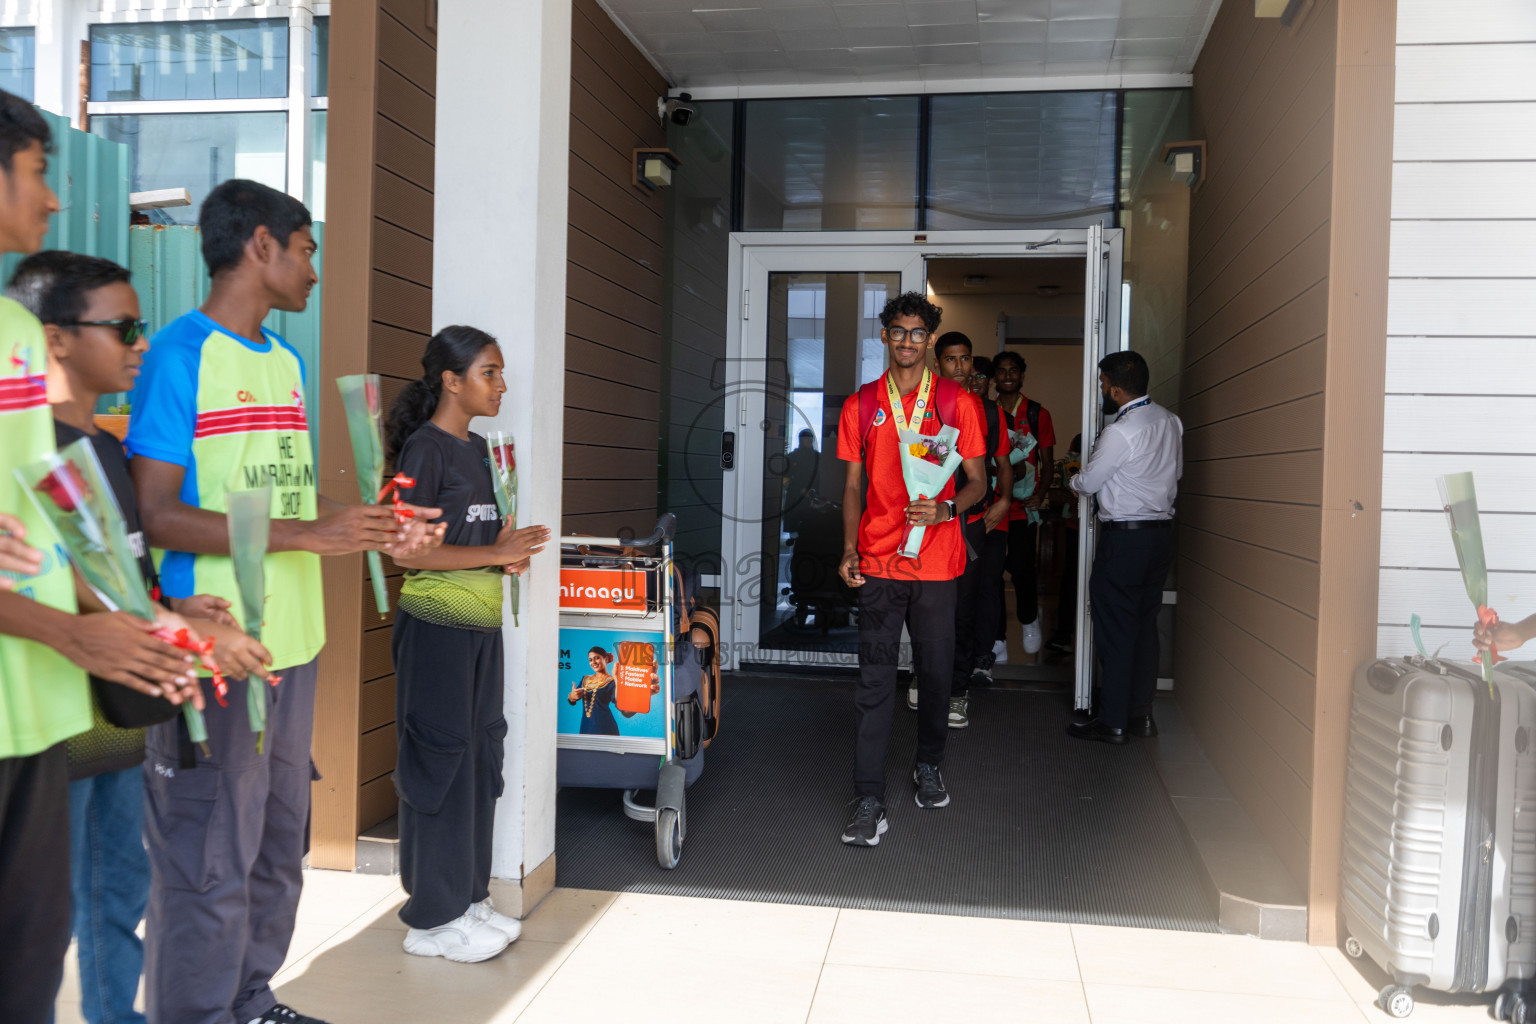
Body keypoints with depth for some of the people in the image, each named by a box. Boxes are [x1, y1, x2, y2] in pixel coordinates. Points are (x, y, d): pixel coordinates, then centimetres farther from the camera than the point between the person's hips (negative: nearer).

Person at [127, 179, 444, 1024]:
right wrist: (308, 534, -21)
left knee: (278, 846, 18)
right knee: (210, 864, 1)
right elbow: (156, 513, -17)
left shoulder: (289, 362, 15)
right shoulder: (181, 352, -10)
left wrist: (373, 530, 5)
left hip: (293, 642, 9)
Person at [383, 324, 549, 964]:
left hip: (481, 624, 9)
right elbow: (408, 551, -18)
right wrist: (496, 554, -17)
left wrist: (509, 549, 3)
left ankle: (469, 895, 25)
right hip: (437, 628, -9)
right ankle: (435, 918, 10)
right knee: (440, 761, -2)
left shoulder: (478, 448, 13)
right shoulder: (425, 447, -12)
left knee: (481, 756, 13)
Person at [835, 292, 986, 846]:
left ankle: (929, 767, 35)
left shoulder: (956, 402, 3)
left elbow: (977, 481, 5)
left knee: (935, 672, 11)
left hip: (936, 561, 0)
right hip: (878, 561, 0)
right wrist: (849, 549, -1)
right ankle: (869, 802, 1)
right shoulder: (861, 405, 7)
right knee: (873, 680, -2)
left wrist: (945, 509, -16)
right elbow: (853, 484, 11)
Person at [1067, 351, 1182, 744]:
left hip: (1124, 537, -8)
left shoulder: (1120, 432, -19)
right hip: (1162, 531, 8)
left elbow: (1087, 483, -8)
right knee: (1145, 624, 14)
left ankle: (1113, 722, 6)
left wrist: (1072, 480, 14)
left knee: (1114, 629, 1)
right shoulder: (1170, 422, 5)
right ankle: (1142, 713, 21)